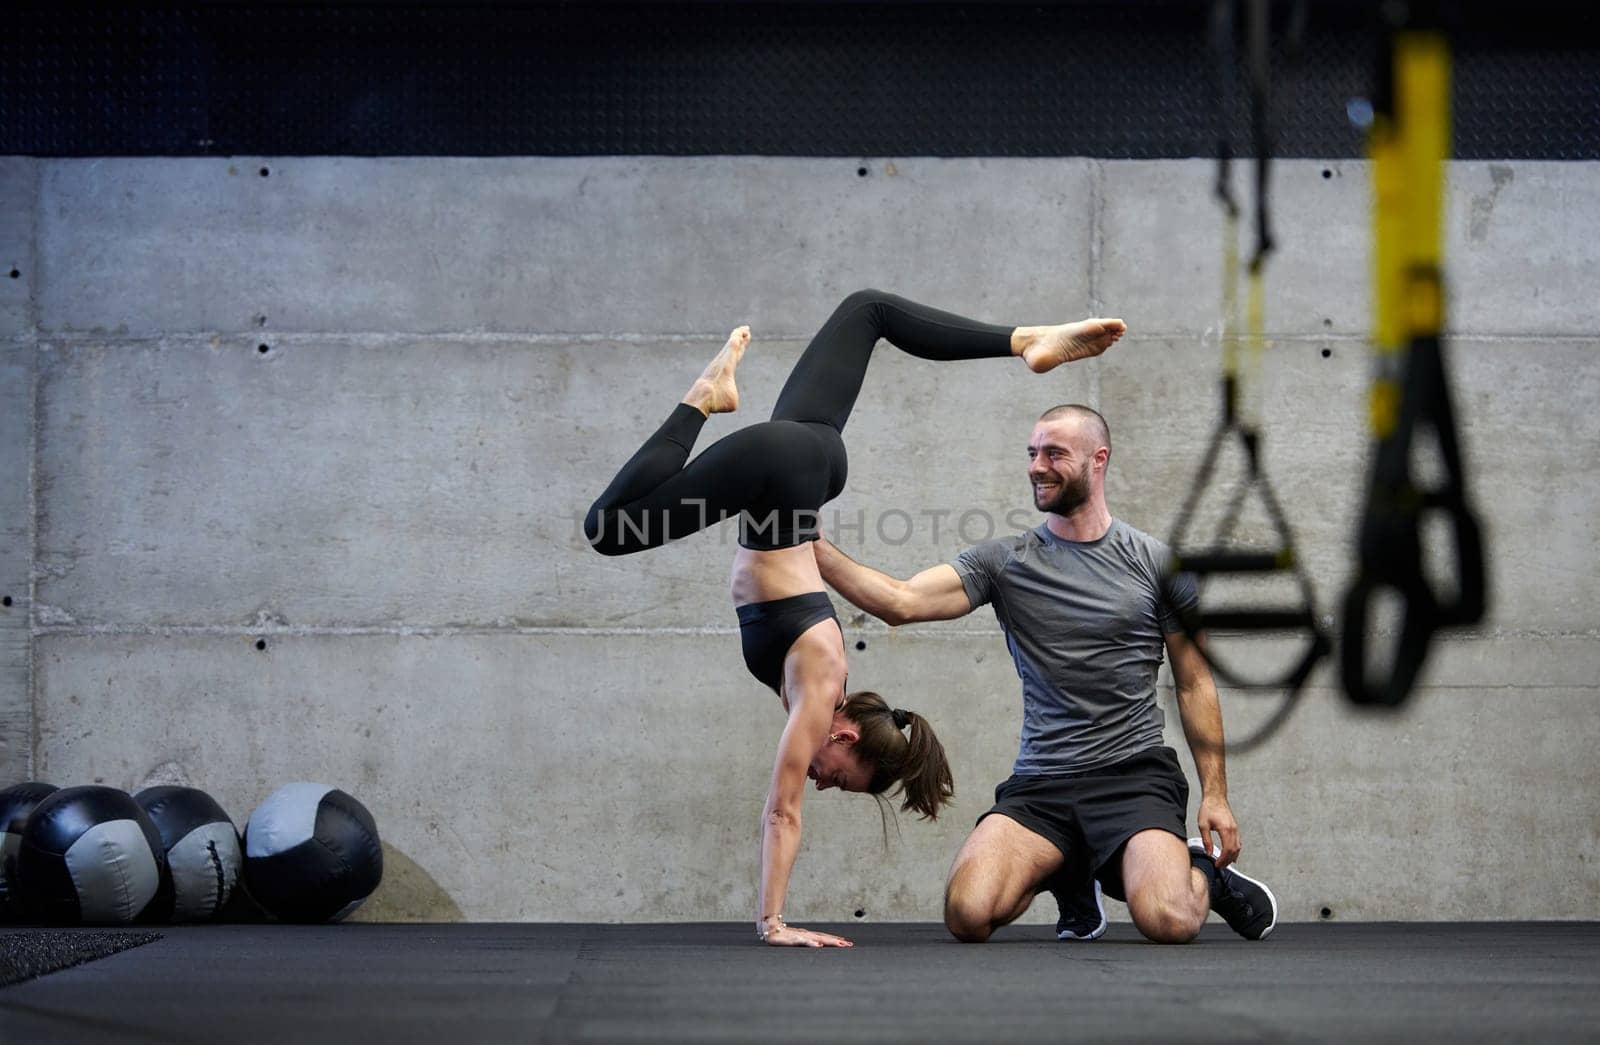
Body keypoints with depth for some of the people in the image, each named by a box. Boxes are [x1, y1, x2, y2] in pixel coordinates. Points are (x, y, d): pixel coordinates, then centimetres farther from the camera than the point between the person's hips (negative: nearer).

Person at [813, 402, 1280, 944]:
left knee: (1169, 922, -28)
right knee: (967, 914, -22)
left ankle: (1204, 873, 12)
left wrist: (1215, 794, 2)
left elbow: (1195, 685, 9)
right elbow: (901, 601, -6)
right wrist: (813, 549, -18)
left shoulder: (1158, 564, 6)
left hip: (1134, 775, -2)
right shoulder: (1004, 562, 7)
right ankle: (1068, 873, 14)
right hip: (1040, 783, 2)